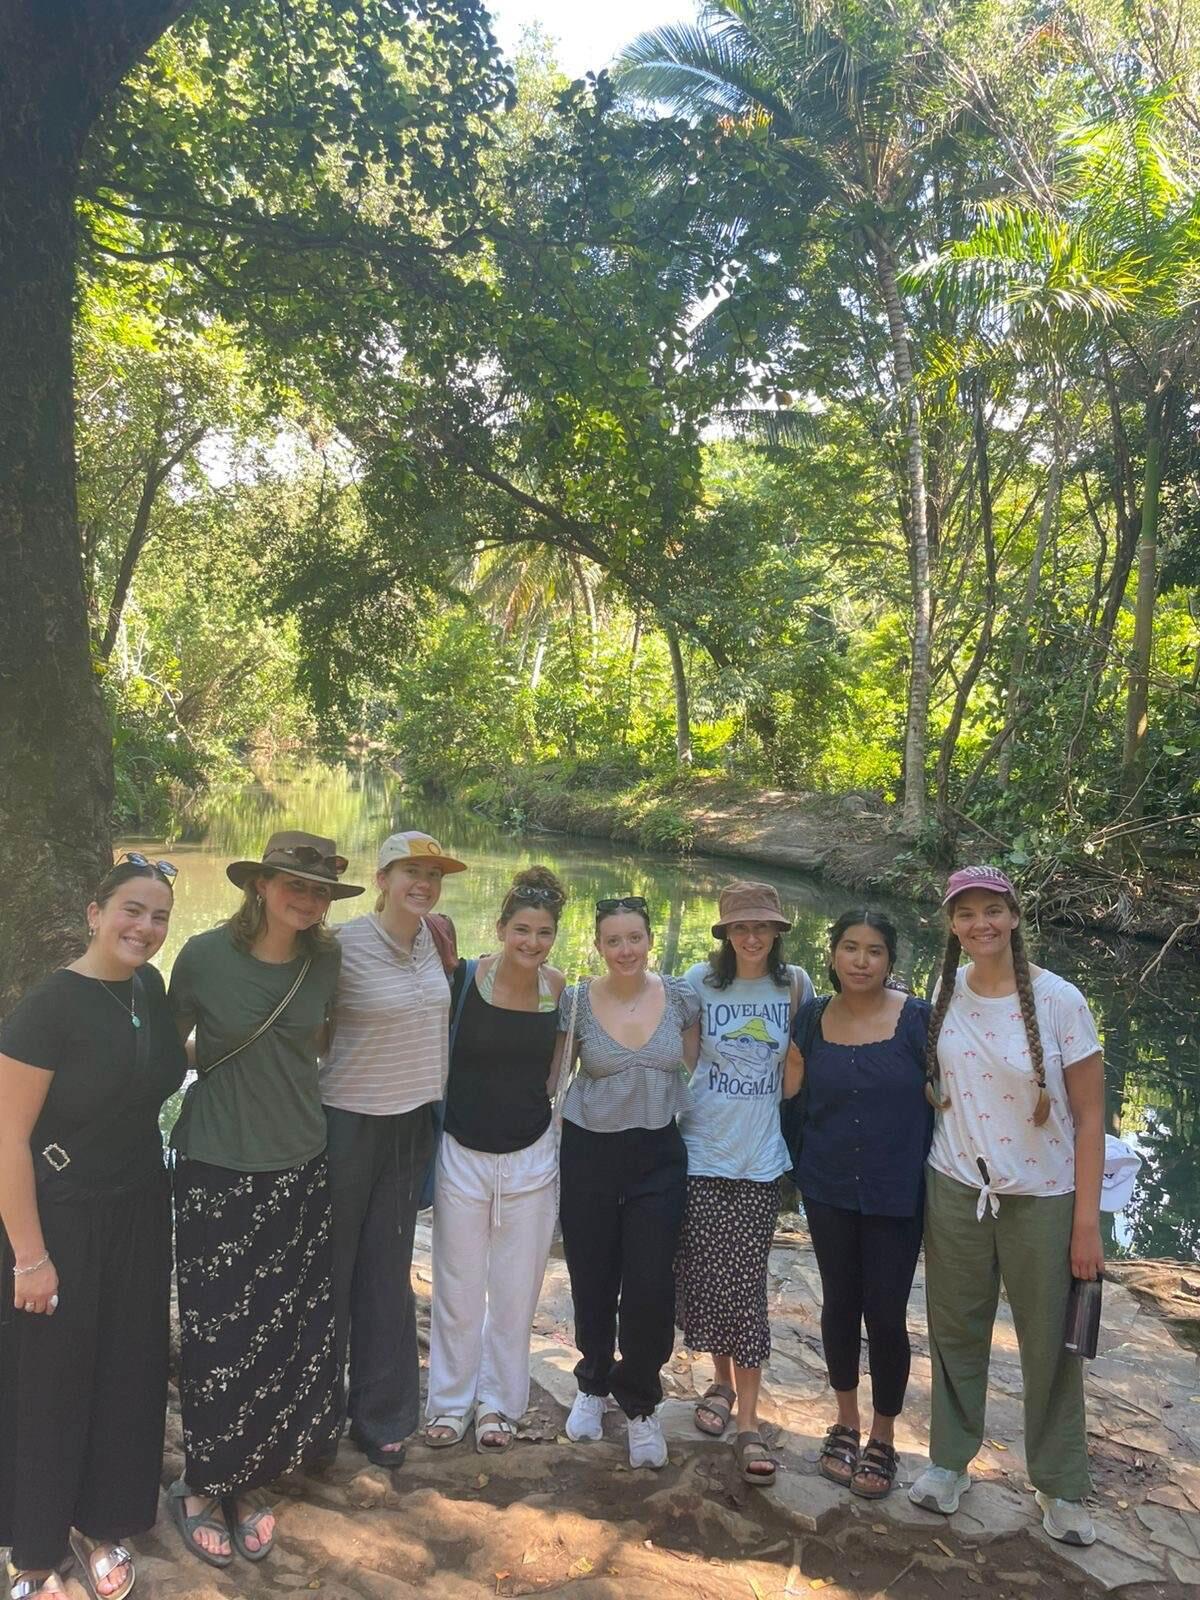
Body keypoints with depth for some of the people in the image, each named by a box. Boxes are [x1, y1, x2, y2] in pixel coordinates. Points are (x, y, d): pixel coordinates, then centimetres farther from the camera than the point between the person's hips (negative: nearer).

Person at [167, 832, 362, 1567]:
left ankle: (250, 1483, 31)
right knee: (217, 1339, 5)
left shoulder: (326, 959, -3)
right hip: (217, 1171, -3)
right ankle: (201, 1485, 29)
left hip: (299, 1169, 3)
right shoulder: (204, 956, -13)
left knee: (288, 1336, 10)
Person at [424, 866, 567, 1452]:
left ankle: (497, 1402, 32)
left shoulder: (558, 988, -4)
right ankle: (450, 1400, 32)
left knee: (516, 1290, 12)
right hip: (463, 1154, -2)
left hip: (531, 1157, 2)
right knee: (458, 1288, 11)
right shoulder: (462, 979, -14)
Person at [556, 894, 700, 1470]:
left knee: (650, 1288, -6)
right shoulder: (577, 1001, -6)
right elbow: (556, 1075, 7)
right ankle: (593, 1385, 39)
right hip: (589, 1155, 0)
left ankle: (639, 1405, 20)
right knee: (592, 1282, 11)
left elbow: (694, 1068, 8)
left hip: (658, 1157, 0)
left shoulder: (680, 996, -3)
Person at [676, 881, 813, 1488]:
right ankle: (722, 1380, 33)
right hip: (700, 1152, 0)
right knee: (703, 1277, 6)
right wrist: (666, 1123, 0)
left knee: (746, 1286, -1)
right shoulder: (700, 980, -4)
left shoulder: (795, 984, -1)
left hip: (759, 1160, 0)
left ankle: (748, 1424, 10)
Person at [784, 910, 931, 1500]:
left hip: (896, 1193, -3)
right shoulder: (812, 1018, -1)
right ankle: (846, 1423, 37)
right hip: (828, 1190, 3)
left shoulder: (919, 1019, -11)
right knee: (839, 1303, 16)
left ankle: (883, 1439, 27)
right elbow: (791, 1091, 8)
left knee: (886, 1315, 5)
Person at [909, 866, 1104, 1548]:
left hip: (1042, 1197, -3)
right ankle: (951, 1460, 31)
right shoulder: (946, 992, -1)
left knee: (1049, 1343, 7)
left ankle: (1061, 1487, 27)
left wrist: (1087, 1222, -10)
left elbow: (1090, 1116, -9)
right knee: (956, 1330, 13)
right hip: (956, 1190, 3)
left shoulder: (1059, 999, -13)